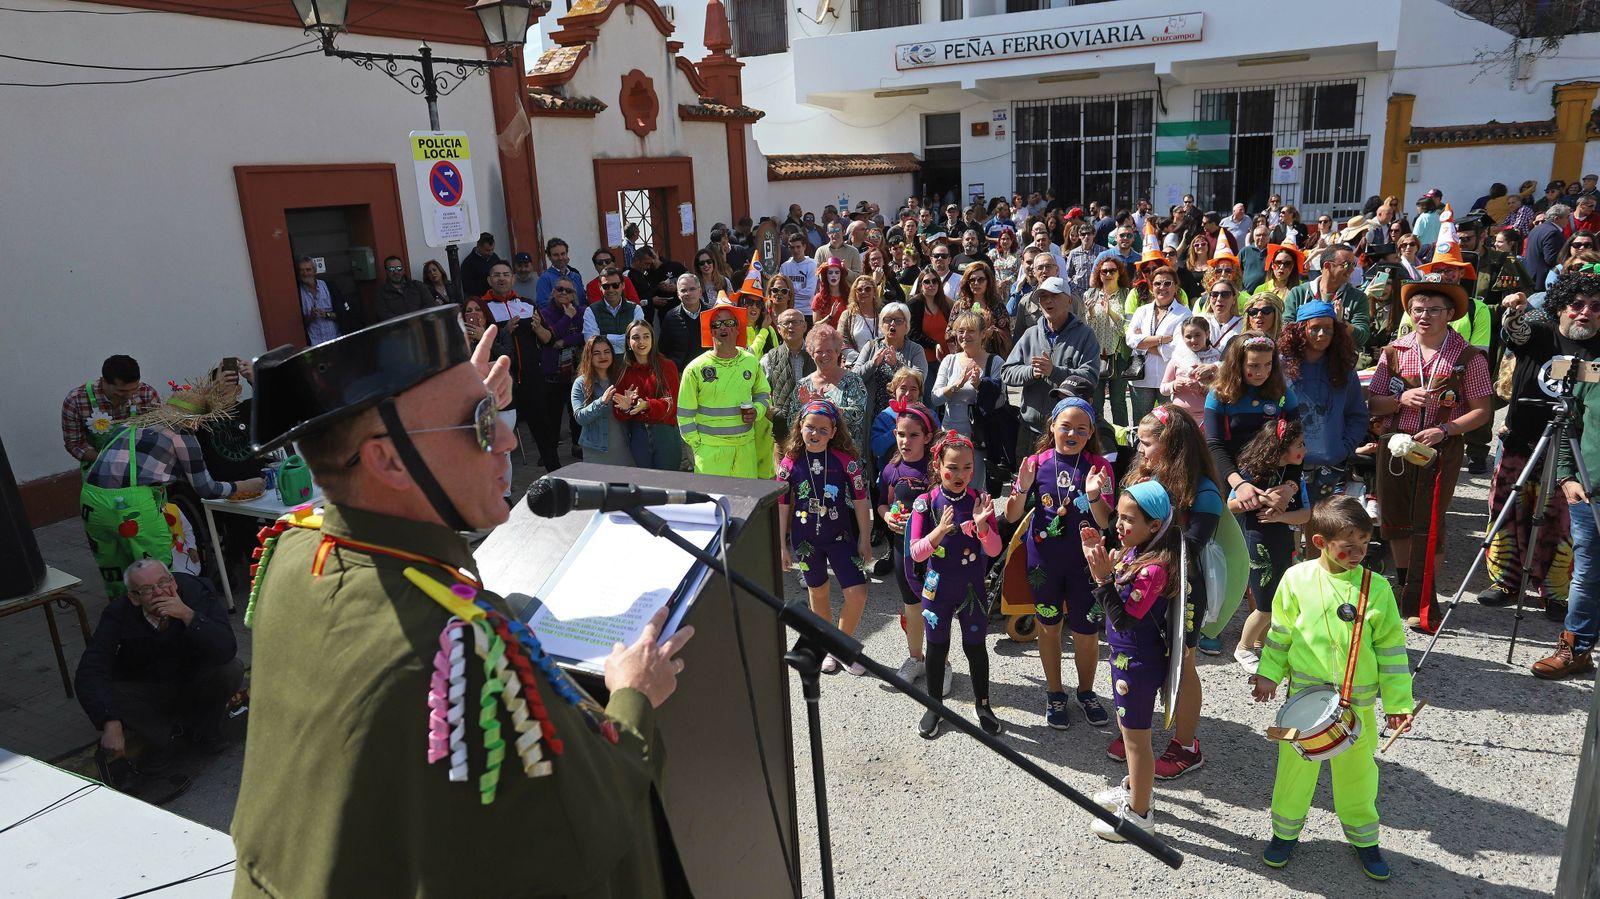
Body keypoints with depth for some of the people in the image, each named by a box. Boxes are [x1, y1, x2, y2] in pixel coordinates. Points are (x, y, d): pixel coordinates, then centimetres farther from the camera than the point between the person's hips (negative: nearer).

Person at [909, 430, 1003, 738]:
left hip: (972, 589, 1)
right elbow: (916, 553, -14)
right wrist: (940, 530, -30)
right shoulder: (926, 503, -12)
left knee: (976, 646, 13)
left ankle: (983, 704, 33)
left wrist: (981, 526, -28)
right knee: (937, 647, 13)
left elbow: (994, 550, -9)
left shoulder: (979, 501, -8)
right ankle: (934, 707, 31)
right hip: (938, 588, 0)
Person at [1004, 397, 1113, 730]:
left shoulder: (1099, 467, -8)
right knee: (1049, 627, 15)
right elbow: (1011, 516, -4)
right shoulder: (1037, 462, -6)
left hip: (1085, 562, -1)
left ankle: (1086, 692, 34)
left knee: (1086, 631, 8)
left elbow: (1105, 523, -12)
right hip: (1044, 560, 1)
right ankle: (1054, 694, 34)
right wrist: (1023, 489, -23)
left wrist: (1093, 495, -31)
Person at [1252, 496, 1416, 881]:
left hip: (1358, 704, 0)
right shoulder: (1296, 579, -8)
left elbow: (1391, 647, -1)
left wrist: (1398, 702, 0)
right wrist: (1269, 674, 0)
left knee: (1357, 774, 15)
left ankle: (1364, 838, 37)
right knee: (1295, 770, 13)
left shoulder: (1376, 588, -7)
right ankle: (1285, 832, 33)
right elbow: (1279, 634, 4)